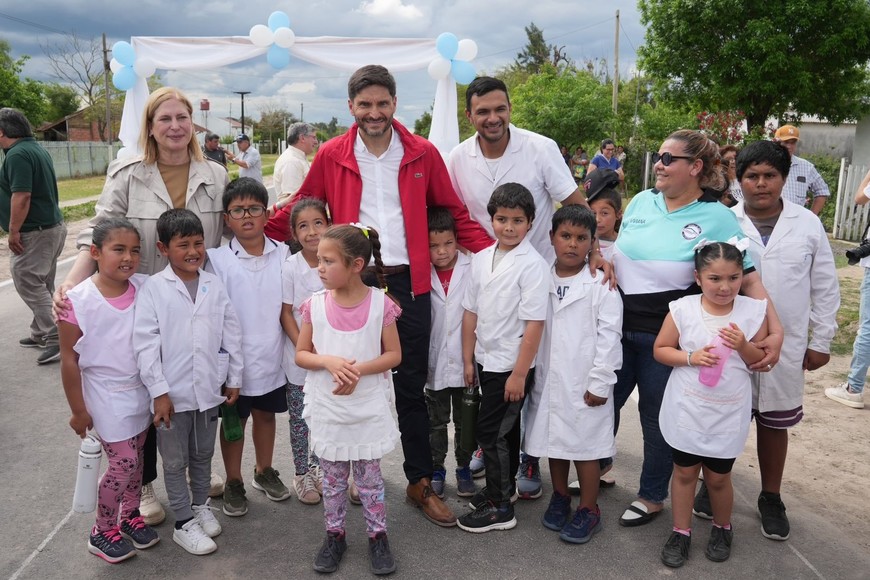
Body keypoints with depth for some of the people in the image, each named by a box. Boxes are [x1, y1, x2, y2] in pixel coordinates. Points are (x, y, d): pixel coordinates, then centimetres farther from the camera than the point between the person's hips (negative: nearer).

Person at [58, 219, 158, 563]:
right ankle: (102, 532, 24)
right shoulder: (78, 301, -19)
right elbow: (69, 360, -12)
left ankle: (130, 516, 40)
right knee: (123, 463, 1)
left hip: (142, 392, 4)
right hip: (107, 398, -4)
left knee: (135, 458, 17)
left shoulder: (145, 288, -8)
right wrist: (78, 410, -7)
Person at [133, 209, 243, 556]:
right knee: (175, 461, 11)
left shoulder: (214, 285, 0)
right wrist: (159, 391, -14)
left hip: (209, 390, 3)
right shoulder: (154, 289, -10)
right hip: (172, 393, -3)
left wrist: (234, 378, 6)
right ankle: (184, 523, 26)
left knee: (203, 454, 21)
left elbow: (231, 334, 5)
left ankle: (201, 505, 41)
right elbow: (145, 343, -12)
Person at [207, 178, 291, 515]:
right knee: (233, 419, 14)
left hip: (271, 357, 3)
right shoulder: (218, 259, -11)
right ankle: (233, 483, 32)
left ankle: (264, 472, 41)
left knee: (266, 414, 20)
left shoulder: (282, 254, -4)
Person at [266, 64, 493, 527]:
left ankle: (421, 483, 21)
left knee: (412, 387, 7)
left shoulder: (423, 154, 3)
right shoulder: (331, 156, 4)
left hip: (408, 282, 0)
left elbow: (455, 214, 7)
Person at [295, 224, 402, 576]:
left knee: (369, 477, 12)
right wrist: (328, 361, -20)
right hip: (327, 409, 2)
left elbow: (394, 355, -6)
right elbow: (300, 355, 0)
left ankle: (377, 536, 30)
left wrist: (360, 368, -22)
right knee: (332, 478, 16)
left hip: (369, 409, -2)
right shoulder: (315, 304, -7)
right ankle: (334, 535, 34)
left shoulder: (380, 303, -12)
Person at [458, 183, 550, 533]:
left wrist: (519, 373, -18)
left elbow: (535, 323, -18)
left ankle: (499, 507, 12)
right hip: (486, 360, 6)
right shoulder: (481, 259, 3)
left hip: (512, 365, -6)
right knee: (504, 429, 20)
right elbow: (471, 311, 7)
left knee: (491, 431, -2)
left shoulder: (532, 265, -16)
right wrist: (468, 359, 8)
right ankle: (503, 486, 37)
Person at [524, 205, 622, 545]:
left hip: (585, 385, -4)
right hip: (547, 381, 5)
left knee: (585, 444, 6)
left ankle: (588, 510, 22)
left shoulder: (601, 286, -9)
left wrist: (600, 383, -12)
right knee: (554, 438, 17)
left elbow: (608, 337, -10)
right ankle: (560, 498, 36)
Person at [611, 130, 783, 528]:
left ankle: (652, 496, 35)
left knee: (657, 416, 12)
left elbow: (748, 279, -10)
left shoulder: (717, 218, -11)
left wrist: (776, 331, -18)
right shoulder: (643, 201, 1)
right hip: (619, 327, 4)